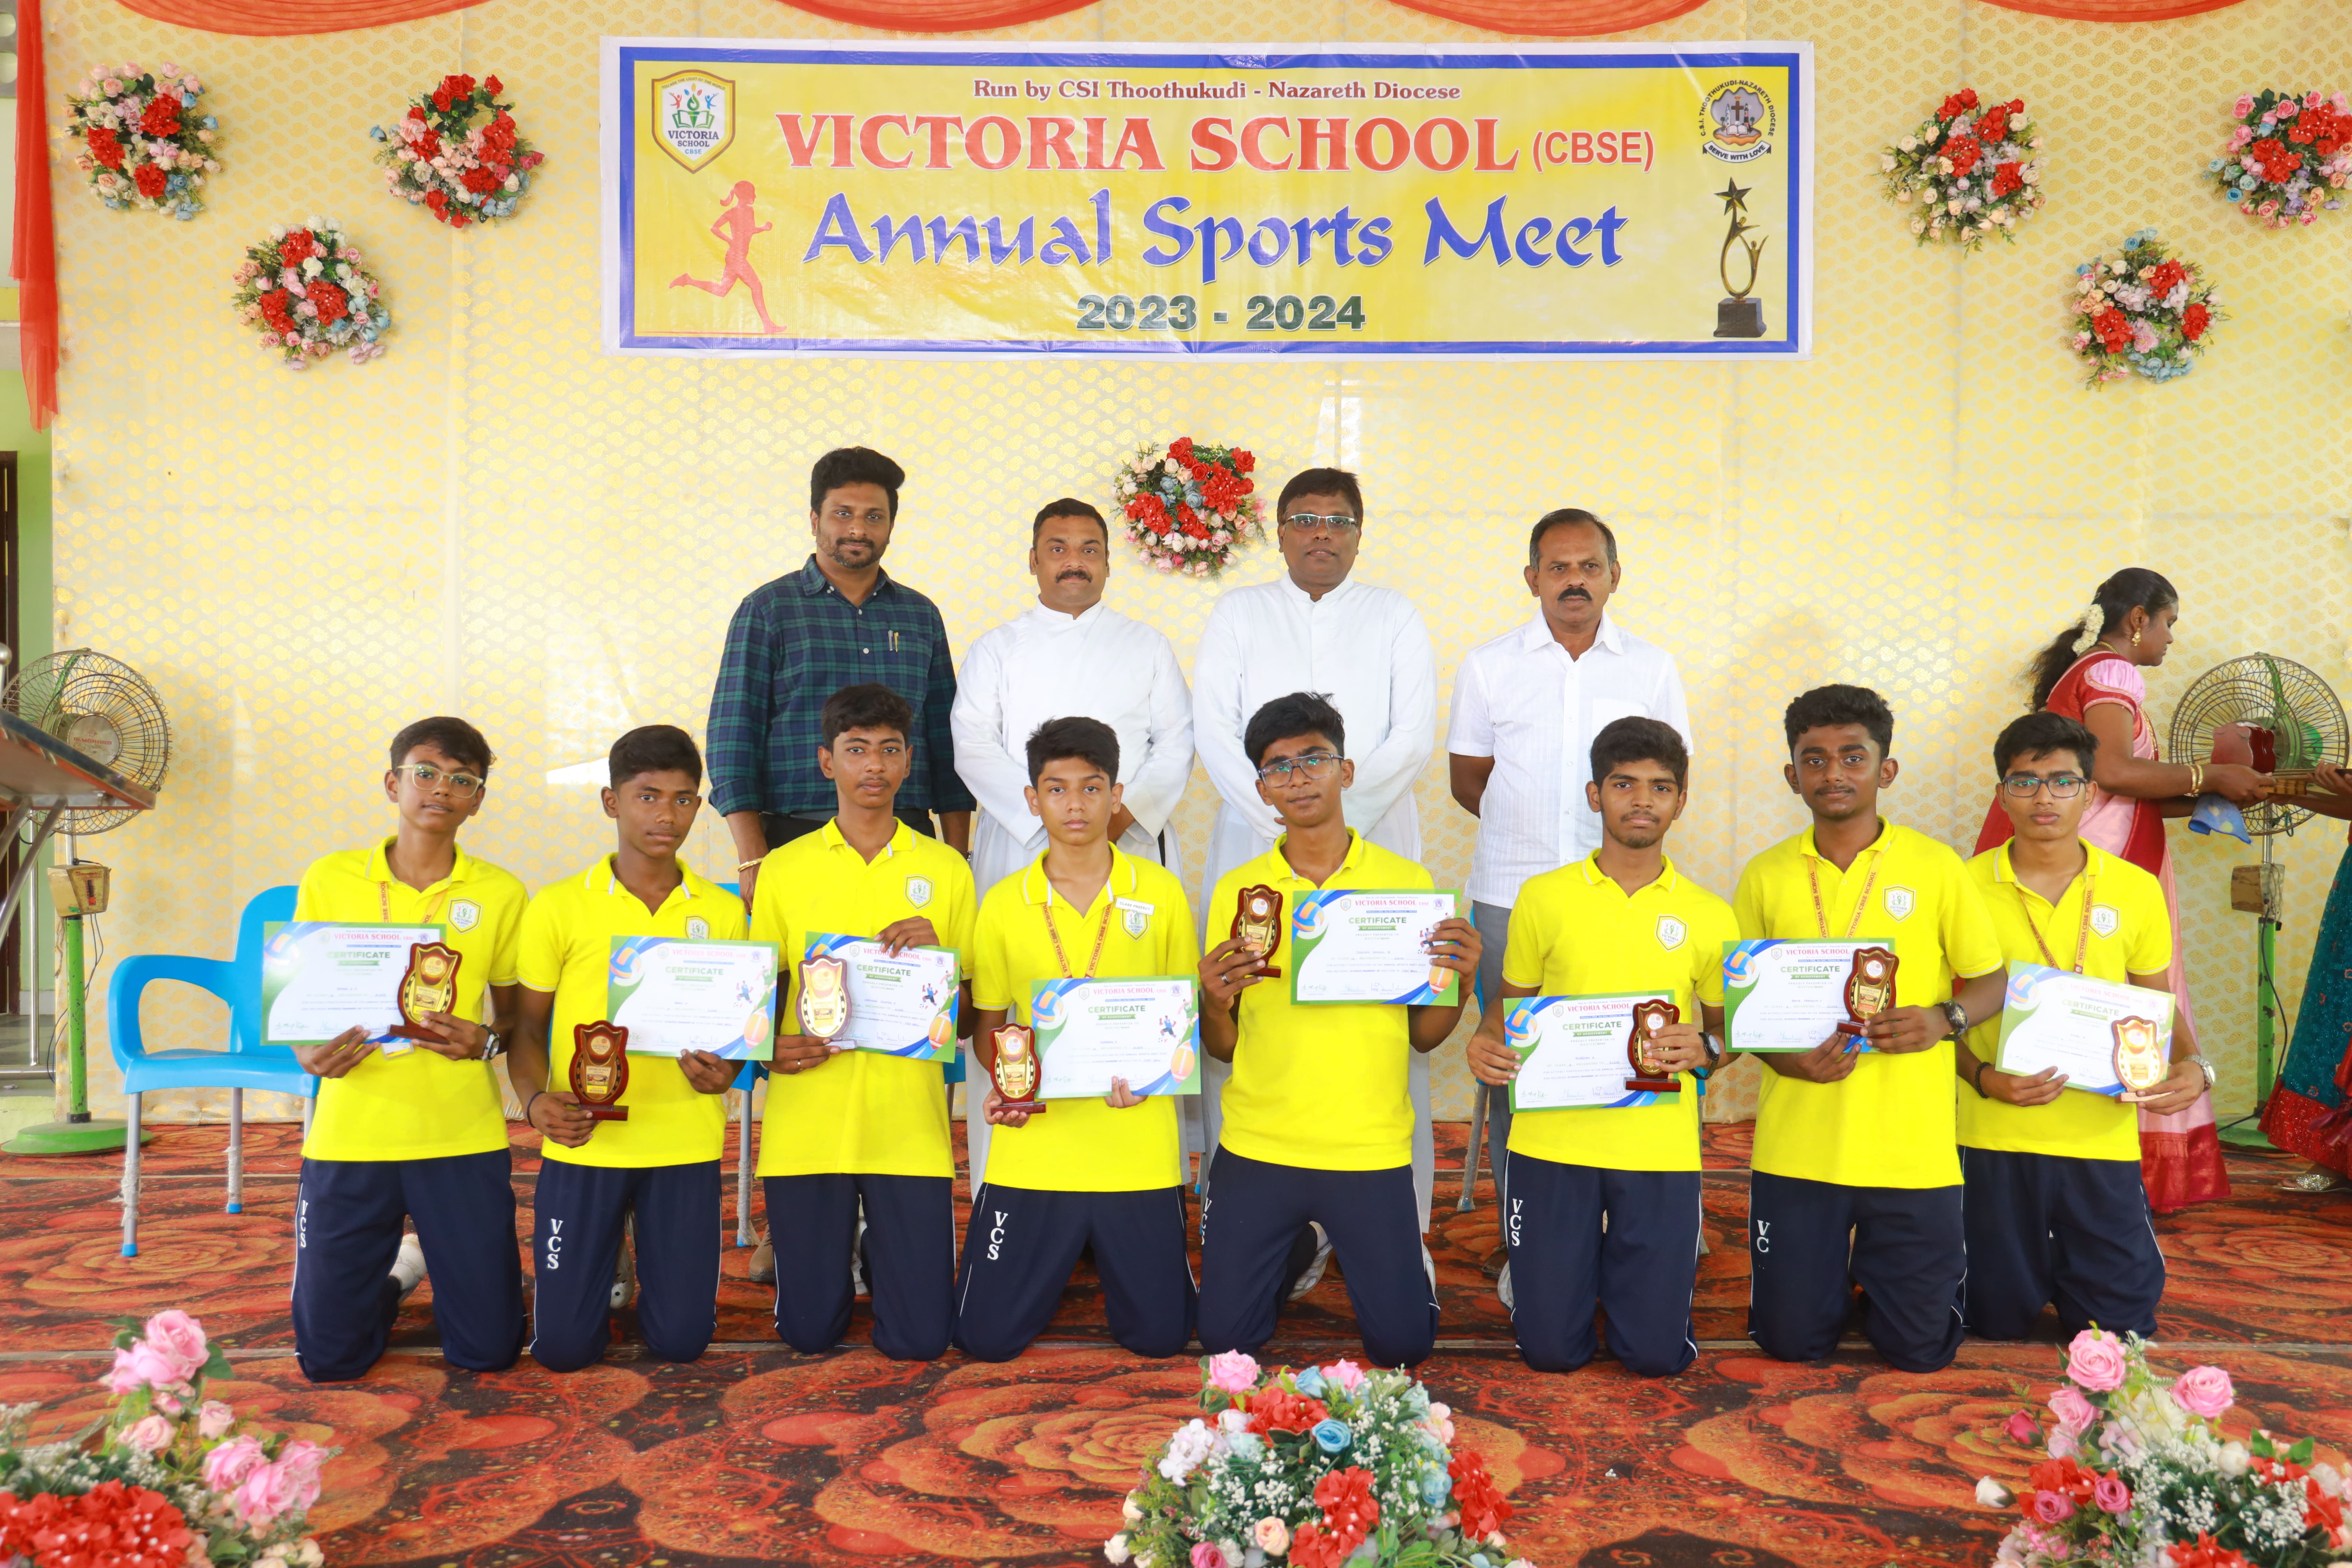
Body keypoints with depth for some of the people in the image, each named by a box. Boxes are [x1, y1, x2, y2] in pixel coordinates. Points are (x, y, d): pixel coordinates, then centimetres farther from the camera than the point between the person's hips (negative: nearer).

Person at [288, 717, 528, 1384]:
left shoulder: (500, 894, 2)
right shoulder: (329, 880, 3)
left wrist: (486, 1040, -13)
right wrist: (307, 1052, -12)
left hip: (463, 1139, 0)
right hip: (349, 1136, 1)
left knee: (489, 1349, 2)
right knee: (329, 1354, 3)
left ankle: (436, 1259, 35)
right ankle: (396, 1273, 36)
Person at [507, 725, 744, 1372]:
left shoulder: (721, 912, 5)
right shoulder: (559, 906, 0)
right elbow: (528, 1027, 4)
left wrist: (725, 1069, -11)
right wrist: (535, 1098, -15)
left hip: (685, 1146, 1)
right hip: (584, 1144, -1)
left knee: (682, 1339, 2)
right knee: (563, 1346, 1)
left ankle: (650, 1243, 33)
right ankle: (607, 1258, 32)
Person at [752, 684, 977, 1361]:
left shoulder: (944, 868, 5)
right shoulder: (784, 868, 5)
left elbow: (968, 1013, 8)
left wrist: (935, 955, -11)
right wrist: (771, 1045, -10)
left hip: (909, 1122, 0)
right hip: (807, 1120, 0)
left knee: (919, 1337, -1)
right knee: (809, 1331, 4)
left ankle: (875, 1250, 31)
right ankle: (839, 1251, 36)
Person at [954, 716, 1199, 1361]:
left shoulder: (1160, 892, 1)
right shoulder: (1004, 903, 3)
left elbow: (1186, 1013, 8)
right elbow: (987, 1023, 12)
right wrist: (1003, 1083, -9)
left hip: (1138, 1153, 0)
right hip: (1032, 1149, 1)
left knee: (1159, 1334, 1)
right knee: (986, 1337, -1)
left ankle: (1108, 1254, 33)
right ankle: (1060, 1262, 32)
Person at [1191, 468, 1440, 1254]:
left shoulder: (1395, 617, 13)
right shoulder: (1239, 613, 13)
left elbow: (1414, 738, 2)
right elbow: (1214, 731, 2)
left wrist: (1344, 806, -12)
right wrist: (1278, 814, -11)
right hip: (1255, 852, 0)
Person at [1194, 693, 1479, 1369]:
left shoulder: (1406, 883, 0)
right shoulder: (1236, 891, 1)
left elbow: (1422, 1038, 4)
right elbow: (1223, 1048, 5)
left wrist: (1459, 982, -15)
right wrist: (1214, 1001, -16)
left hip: (1370, 1150, -1)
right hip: (1256, 1148, 1)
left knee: (1401, 1344, 0)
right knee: (1225, 1337, 4)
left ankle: (1402, 1253, 33)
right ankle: (1304, 1242, 34)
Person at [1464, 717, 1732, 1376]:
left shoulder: (1708, 917, 5)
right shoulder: (1544, 898, 2)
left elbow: (1729, 1026, 16)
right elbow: (1509, 1000, 12)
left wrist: (1704, 1049, -8)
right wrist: (1486, 1040, -11)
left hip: (1660, 1148, 1)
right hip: (1553, 1140, -1)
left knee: (1656, 1353, 1)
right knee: (1552, 1349, 1)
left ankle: (1624, 1266, 33)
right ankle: (1539, 1265, 34)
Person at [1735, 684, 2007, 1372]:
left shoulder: (1935, 868, -2)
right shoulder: (1767, 876, 2)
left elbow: (1991, 980, 5)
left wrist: (1943, 1019, -16)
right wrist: (1783, 1055, -11)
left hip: (1912, 1147, -1)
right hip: (1797, 1144, 1)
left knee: (1921, 1348, 6)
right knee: (1791, 1340, 6)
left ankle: (1876, 1268, 37)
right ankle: (1830, 1273, 38)